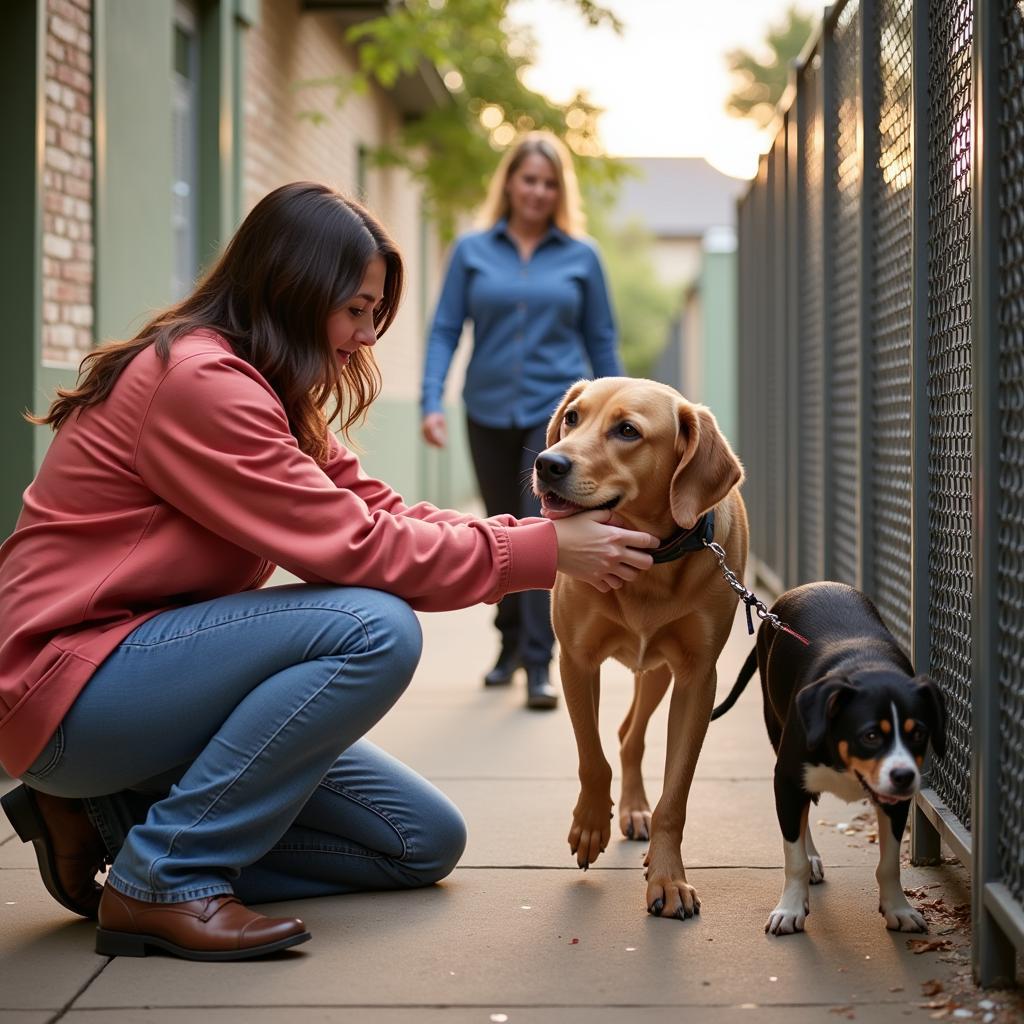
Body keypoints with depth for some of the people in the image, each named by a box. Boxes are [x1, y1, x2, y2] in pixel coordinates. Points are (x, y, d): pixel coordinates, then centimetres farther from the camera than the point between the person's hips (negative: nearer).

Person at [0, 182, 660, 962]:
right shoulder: (198, 379, -20)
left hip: (153, 668, 10)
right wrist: (541, 552, -18)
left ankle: (116, 819, 7)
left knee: (425, 843, 5)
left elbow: (373, 509, 4)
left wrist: (541, 533, -7)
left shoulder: (264, 391, 11)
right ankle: (164, 878, -18)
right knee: (375, 628, -28)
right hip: (74, 686, -10)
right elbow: (351, 546, -23)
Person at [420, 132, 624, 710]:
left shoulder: (581, 256, 4)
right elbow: (445, 330, 2)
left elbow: (601, 341, 8)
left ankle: (540, 666, -11)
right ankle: (512, 644, 32)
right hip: (490, 412, 2)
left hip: (558, 409, -2)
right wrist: (432, 402, -9)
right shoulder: (472, 251, 4)